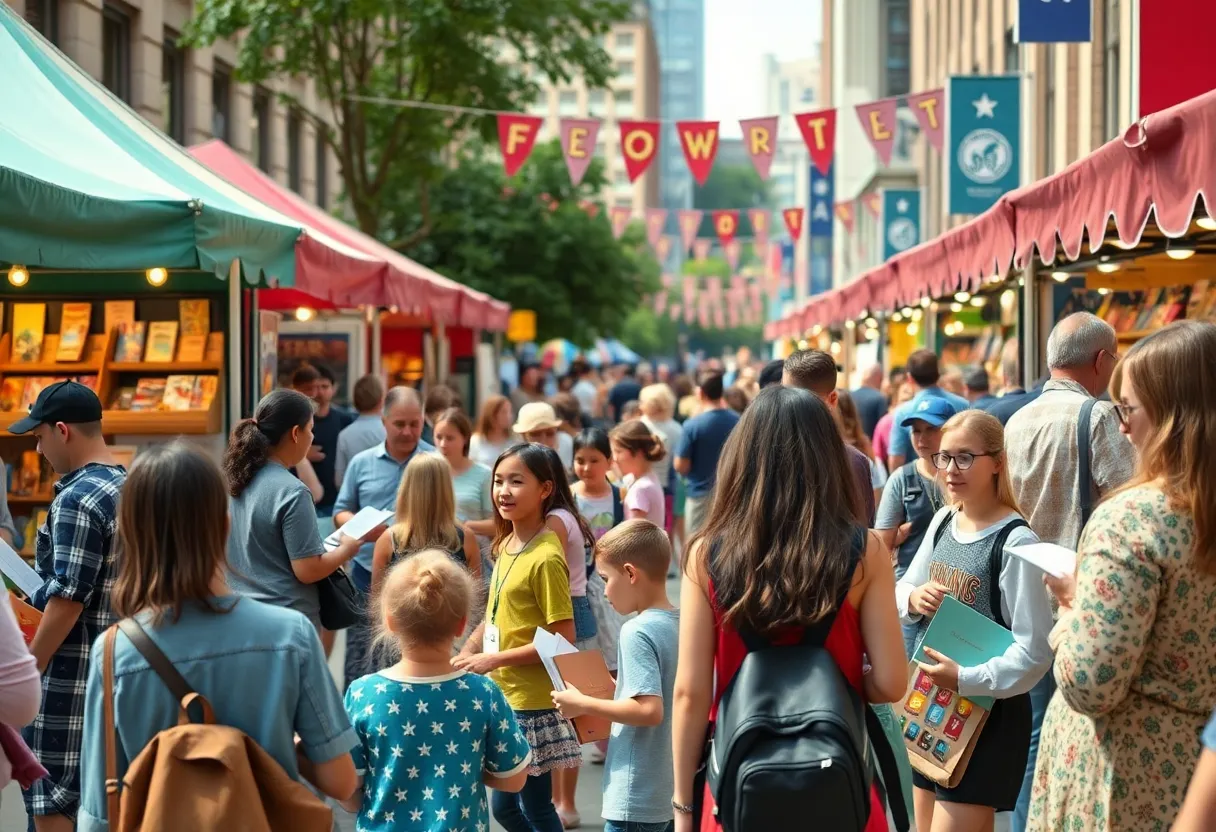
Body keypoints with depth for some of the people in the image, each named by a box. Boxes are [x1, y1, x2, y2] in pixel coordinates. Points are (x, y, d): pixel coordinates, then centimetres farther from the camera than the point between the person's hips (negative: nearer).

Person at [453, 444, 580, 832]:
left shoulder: (545, 557, -19)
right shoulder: (506, 545, 6)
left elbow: (563, 640, -19)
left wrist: (494, 659, -18)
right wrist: (468, 653, 2)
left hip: (531, 703, -8)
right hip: (502, 697, 8)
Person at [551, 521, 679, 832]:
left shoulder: (638, 631, -18)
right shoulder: (681, 626, 7)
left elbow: (650, 710, -25)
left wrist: (583, 704, -16)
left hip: (636, 801, -9)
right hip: (672, 793, 9)